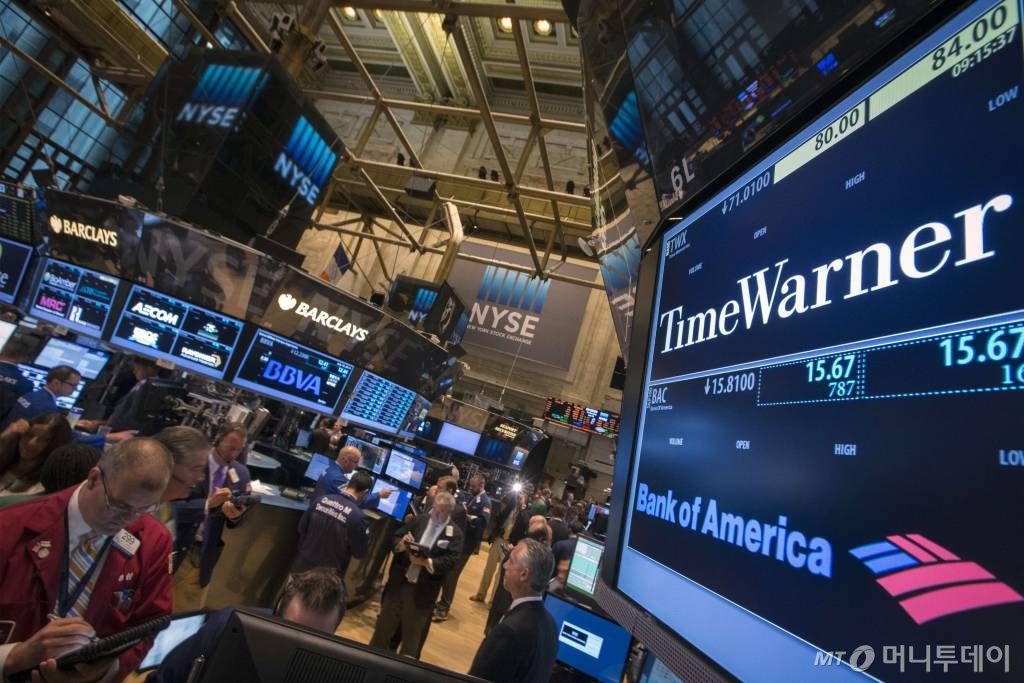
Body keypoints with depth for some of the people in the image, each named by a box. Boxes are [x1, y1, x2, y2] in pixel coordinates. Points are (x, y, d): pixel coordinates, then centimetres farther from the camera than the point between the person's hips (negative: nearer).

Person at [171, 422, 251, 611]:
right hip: (176, 549, -3)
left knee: (191, 613, 16)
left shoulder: (241, 473, -1)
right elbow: (172, 507, -18)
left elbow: (235, 523, 4)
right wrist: (207, 504, -31)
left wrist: (236, 515, -18)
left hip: (206, 554, 3)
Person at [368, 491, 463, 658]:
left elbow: (451, 560, -16)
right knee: (385, 624, 18)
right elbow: (396, 538, 4)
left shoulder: (455, 533, -8)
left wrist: (426, 562, -27)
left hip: (423, 589, -2)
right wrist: (401, 544, -20)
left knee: (413, 632, 14)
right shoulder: (419, 519, 0)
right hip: (398, 582, 3)